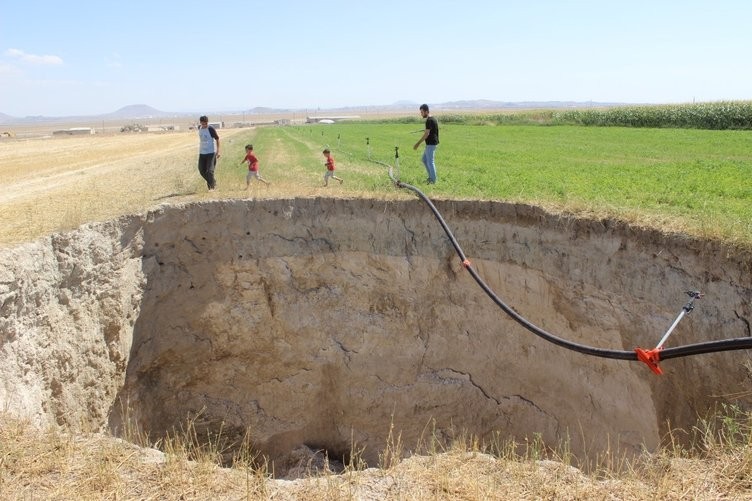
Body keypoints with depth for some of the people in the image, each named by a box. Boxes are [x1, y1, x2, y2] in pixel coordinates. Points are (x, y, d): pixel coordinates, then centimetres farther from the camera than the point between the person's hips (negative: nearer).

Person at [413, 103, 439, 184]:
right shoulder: (433, 119, 13)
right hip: (431, 143, 10)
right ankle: (431, 176, 22)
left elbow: (427, 134, -22)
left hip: (431, 144, -10)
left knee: (430, 161, -3)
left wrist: (418, 143, -19)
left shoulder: (429, 120, -18)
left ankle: (433, 180, 5)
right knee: (424, 159, 18)